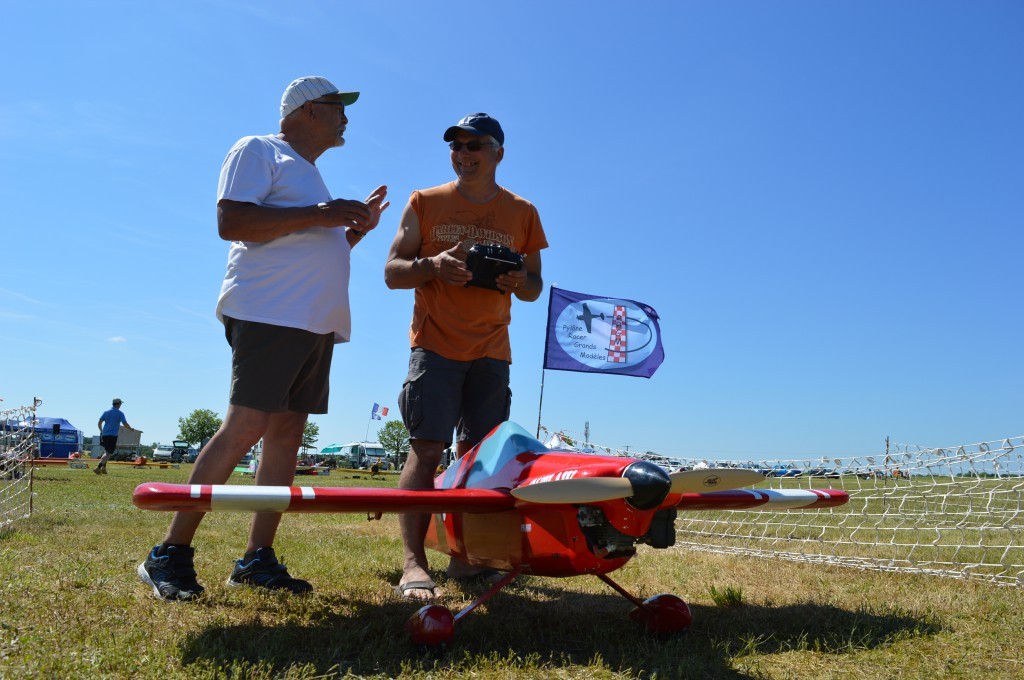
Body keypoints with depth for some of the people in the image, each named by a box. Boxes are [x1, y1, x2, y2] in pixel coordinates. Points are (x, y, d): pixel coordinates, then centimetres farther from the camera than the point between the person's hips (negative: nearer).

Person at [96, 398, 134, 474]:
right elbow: (125, 424, -12)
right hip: (113, 435, -6)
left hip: (104, 434, 6)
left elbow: (99, 423, 9)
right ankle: (98, 467, -19)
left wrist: (101, 431, 24)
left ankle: (103, 468, 13)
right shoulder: (120, 413, -5)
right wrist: (131, 428, 7)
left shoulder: (106, 412, 9)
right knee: (108, 453, -5)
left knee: (106, 452, 21)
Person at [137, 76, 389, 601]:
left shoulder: (311, 178, 29)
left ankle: (258, 558, 8)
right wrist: (315, 215, -15)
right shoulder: (258, 151, 3)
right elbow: (230, 222, -12)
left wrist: (355, 228, 18)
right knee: (244, 428, -15)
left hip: (318, 323, 9)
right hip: (268, 315, -9)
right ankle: (169, 555, -6)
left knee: (286, 435, 3)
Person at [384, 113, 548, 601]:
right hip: (435, 343, -2)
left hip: (491, 350, 2)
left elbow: (534, 287, 14)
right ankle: (413, 564, -13)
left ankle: (465, 556, 10)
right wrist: (432, 265, -17)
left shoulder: (523, 213, 10)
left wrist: (519, 281, -10)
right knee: (426, 448, -12)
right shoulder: (424, 203, 6)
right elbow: (392, 272, 4)